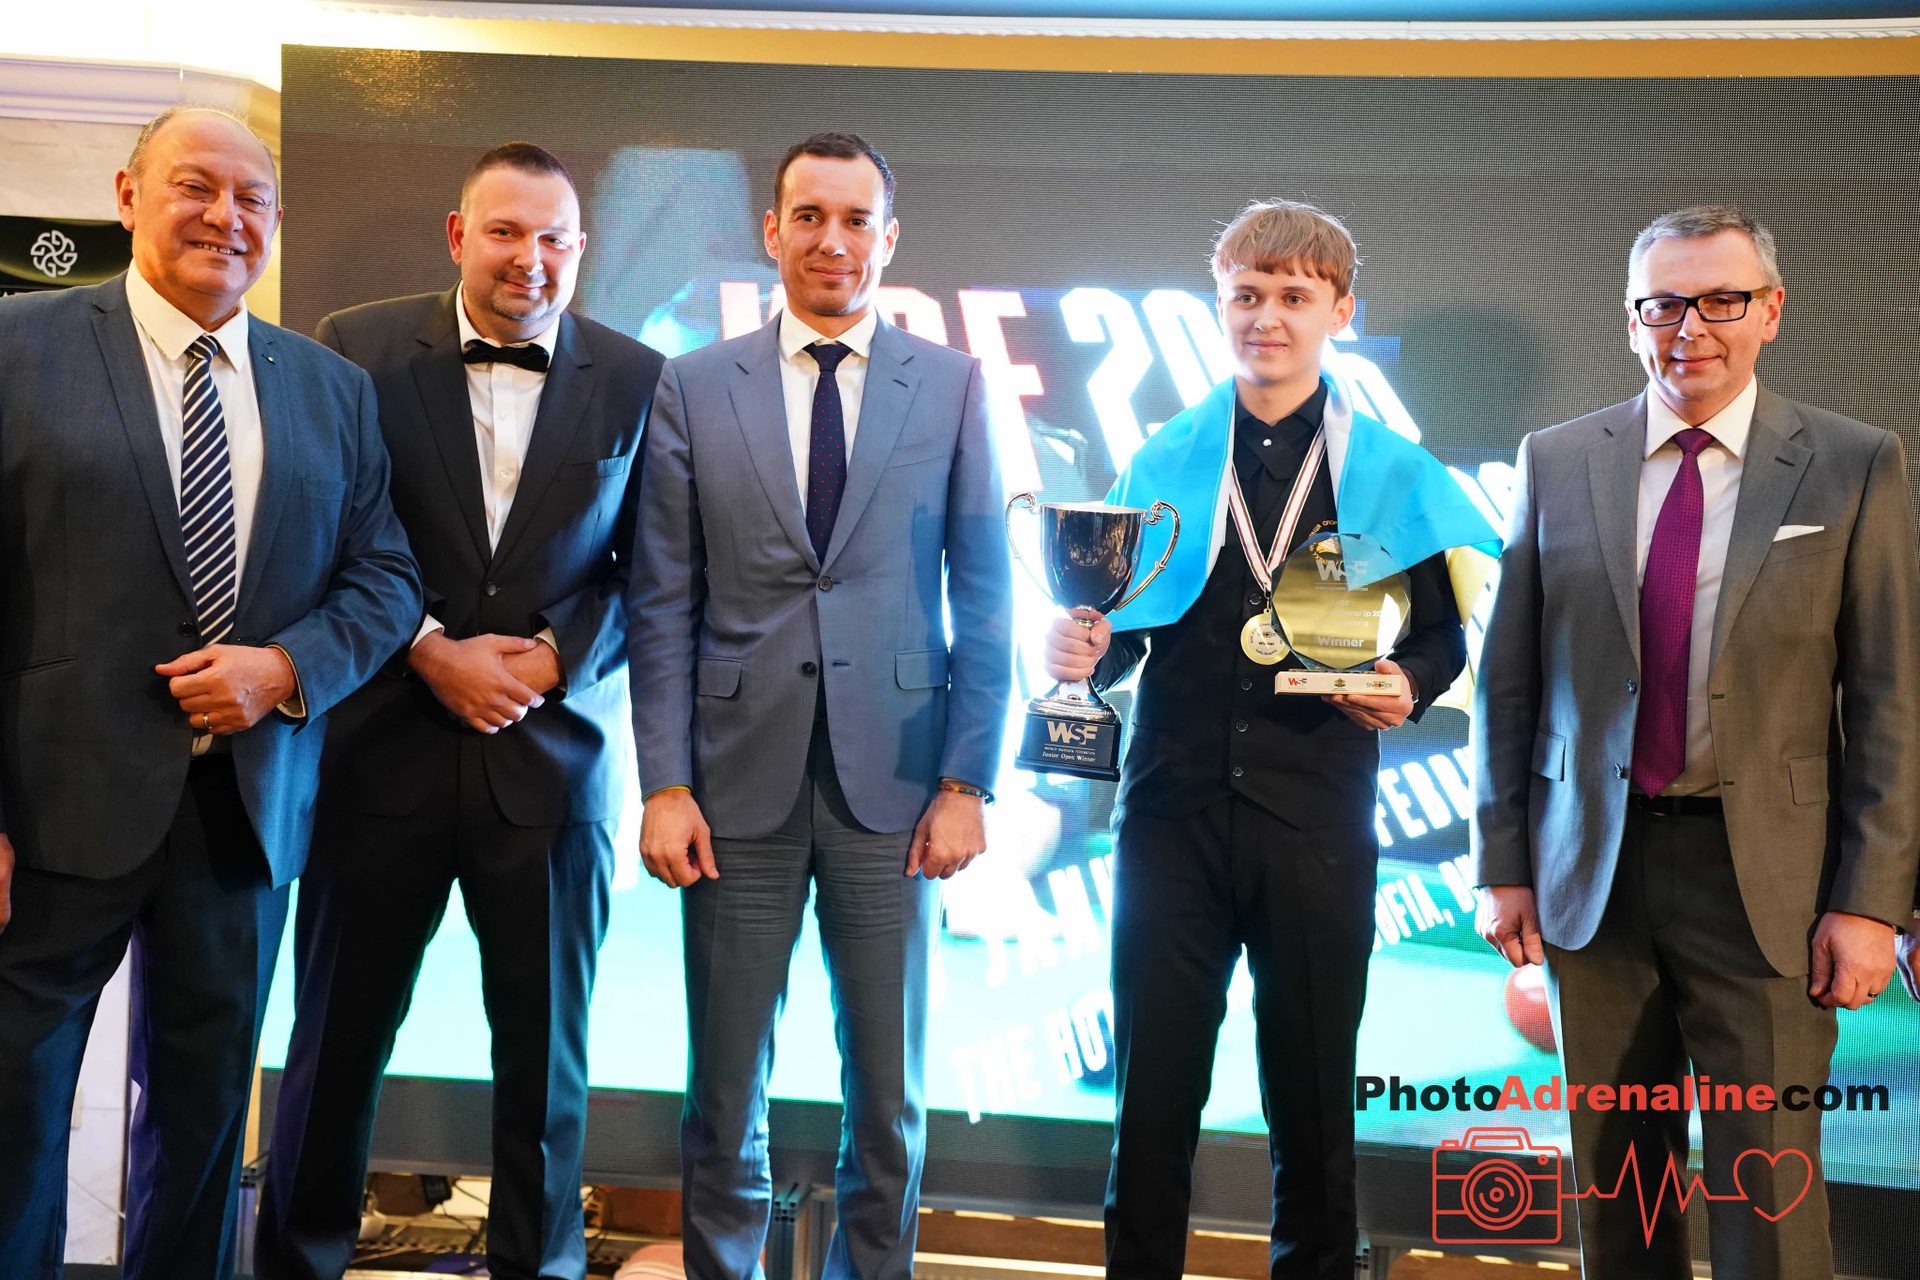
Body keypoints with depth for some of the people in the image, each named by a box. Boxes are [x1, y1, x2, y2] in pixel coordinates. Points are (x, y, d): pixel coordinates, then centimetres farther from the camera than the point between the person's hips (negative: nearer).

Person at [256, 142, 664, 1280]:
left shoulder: (637, 380, 3)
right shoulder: (360, 349, 2)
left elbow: (649, 572, 4)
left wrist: (553, 660, -10)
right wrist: (431, 651, -11)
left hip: (556, 749, 1)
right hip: (387, 746, 0)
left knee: (547, 1045, 10)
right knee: (340, 1032, 10)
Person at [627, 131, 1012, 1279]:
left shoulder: (953, 387, 3)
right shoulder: (695, 389, 4)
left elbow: (985, 602, 2)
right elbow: (664, 607, 3)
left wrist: (967, 782, -4)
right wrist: (665, 784, -4)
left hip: (892, 785, 0)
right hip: (740, 785, 0)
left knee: (890, 1090, 10)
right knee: (726, 1090, 10)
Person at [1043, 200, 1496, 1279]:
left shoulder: (1392, 473, 6)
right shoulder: (1163, 461, 9)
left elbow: (1443, 636, 8)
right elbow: (1127, 626, 10)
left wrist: (1406, 686, -13)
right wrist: (1085, 652, -11)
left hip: (1317, 823, -1)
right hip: (1172, 814, 1)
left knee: (1314, 1098, 9)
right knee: (1153, 1092, 6)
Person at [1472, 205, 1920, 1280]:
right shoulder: (1558, 461, 5)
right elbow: (1509, 679, 6)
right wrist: (1504, 866, 3)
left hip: (1763, 877, -2)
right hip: (1593, 868, 2)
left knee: (1769, 1192, 1)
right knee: (1615, 1179, 12)